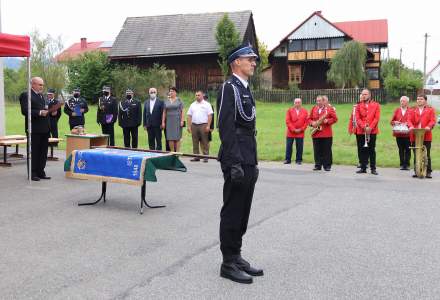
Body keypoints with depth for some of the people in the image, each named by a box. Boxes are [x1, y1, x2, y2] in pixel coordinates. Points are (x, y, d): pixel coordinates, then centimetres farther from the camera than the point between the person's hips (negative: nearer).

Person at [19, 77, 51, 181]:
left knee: (43, 152, 10)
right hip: (34, 129, -8)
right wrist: (39, 112, -24)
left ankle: (40, 172, 18)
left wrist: (49, 110, 7)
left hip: (44, 129, 8)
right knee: (34, 152, -1)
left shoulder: (41, 95, 20)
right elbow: (24, 111, -18)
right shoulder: (26, 95, -7)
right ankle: (33, 173, 6)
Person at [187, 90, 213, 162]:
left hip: (203, 125, -4)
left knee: (205, 142, -4)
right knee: (195, 142, 5)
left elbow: (210, 116, -3)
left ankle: (206, 157, -1)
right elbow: (189, 116, 14)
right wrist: (189, 126, 5)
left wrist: (208, 126, -11)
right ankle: (196, 157, 10)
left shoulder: (207, 104, 3)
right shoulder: (192, 105, 16)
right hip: (194, 125, 4)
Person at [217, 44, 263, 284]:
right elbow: (226, 128, -18)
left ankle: (237, 257, 23)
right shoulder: (229, 87, -10)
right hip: (237, 162, -9)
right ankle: (228, 264, 8)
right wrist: (234, 163, -23)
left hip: (248, 161, 9)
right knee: (232, 212, -2)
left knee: (243, 212, 13)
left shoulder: (245, 90, 19)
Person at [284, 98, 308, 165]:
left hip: (300, 133, 0)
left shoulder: (305, 111, 6)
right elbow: (288, 121, -3)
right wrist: (293, 129, -10)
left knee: (299, 147, 2)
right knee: (288, 146, 1)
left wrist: (301, 129, -8)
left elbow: (306, 121, 2)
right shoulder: (289, 110, 4)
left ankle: (299, 160, 11)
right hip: (290, 132, 0)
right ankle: (287, 160, 10)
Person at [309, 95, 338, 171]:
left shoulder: (329, 108, 2)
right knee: (317, 151, 5)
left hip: (326, 134, -3)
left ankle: (327, 166, 7)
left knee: (327, 150, 0)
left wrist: (327, 121, -15)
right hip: (316, 133, 3)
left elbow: (335, 118, 0)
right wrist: (312, 123, -4)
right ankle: (318, 165, 13)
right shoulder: (314, 109, 12)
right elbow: (309, 119, 16)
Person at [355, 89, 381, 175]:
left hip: (372, 131, -2)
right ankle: (363, 168, 13)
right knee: (362, 150, 5)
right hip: (361, 131, 2)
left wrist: (370, 127, -15)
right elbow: (357, 118, 0)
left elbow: (377, 118, -4)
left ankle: (373, 168, 7)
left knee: (372, 150, 2)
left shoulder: (376, 105, 4)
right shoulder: (358, 106, 8)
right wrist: (364, 127, -15)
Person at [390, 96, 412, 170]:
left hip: (407, 133, -3)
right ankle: (402, 164, 11)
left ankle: (407, 164, 4)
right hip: (399, 133, 3)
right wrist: (395, 122, -9)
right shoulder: (397, 110, 12)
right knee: (401, 149, 7)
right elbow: (391, 121, 12)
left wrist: (408, 124, -19)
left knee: (407, 149, -1)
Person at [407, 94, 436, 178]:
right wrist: (411, 126, -18)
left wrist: (429, 126, -21)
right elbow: (409, 120, 4)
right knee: (416, 155, 3)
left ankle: (428, 172, 6)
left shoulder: (430, 110, 9)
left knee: (427, 155, 0)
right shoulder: (412, 110, 14)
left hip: (426, 135, -2)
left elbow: (432, 120, -1)